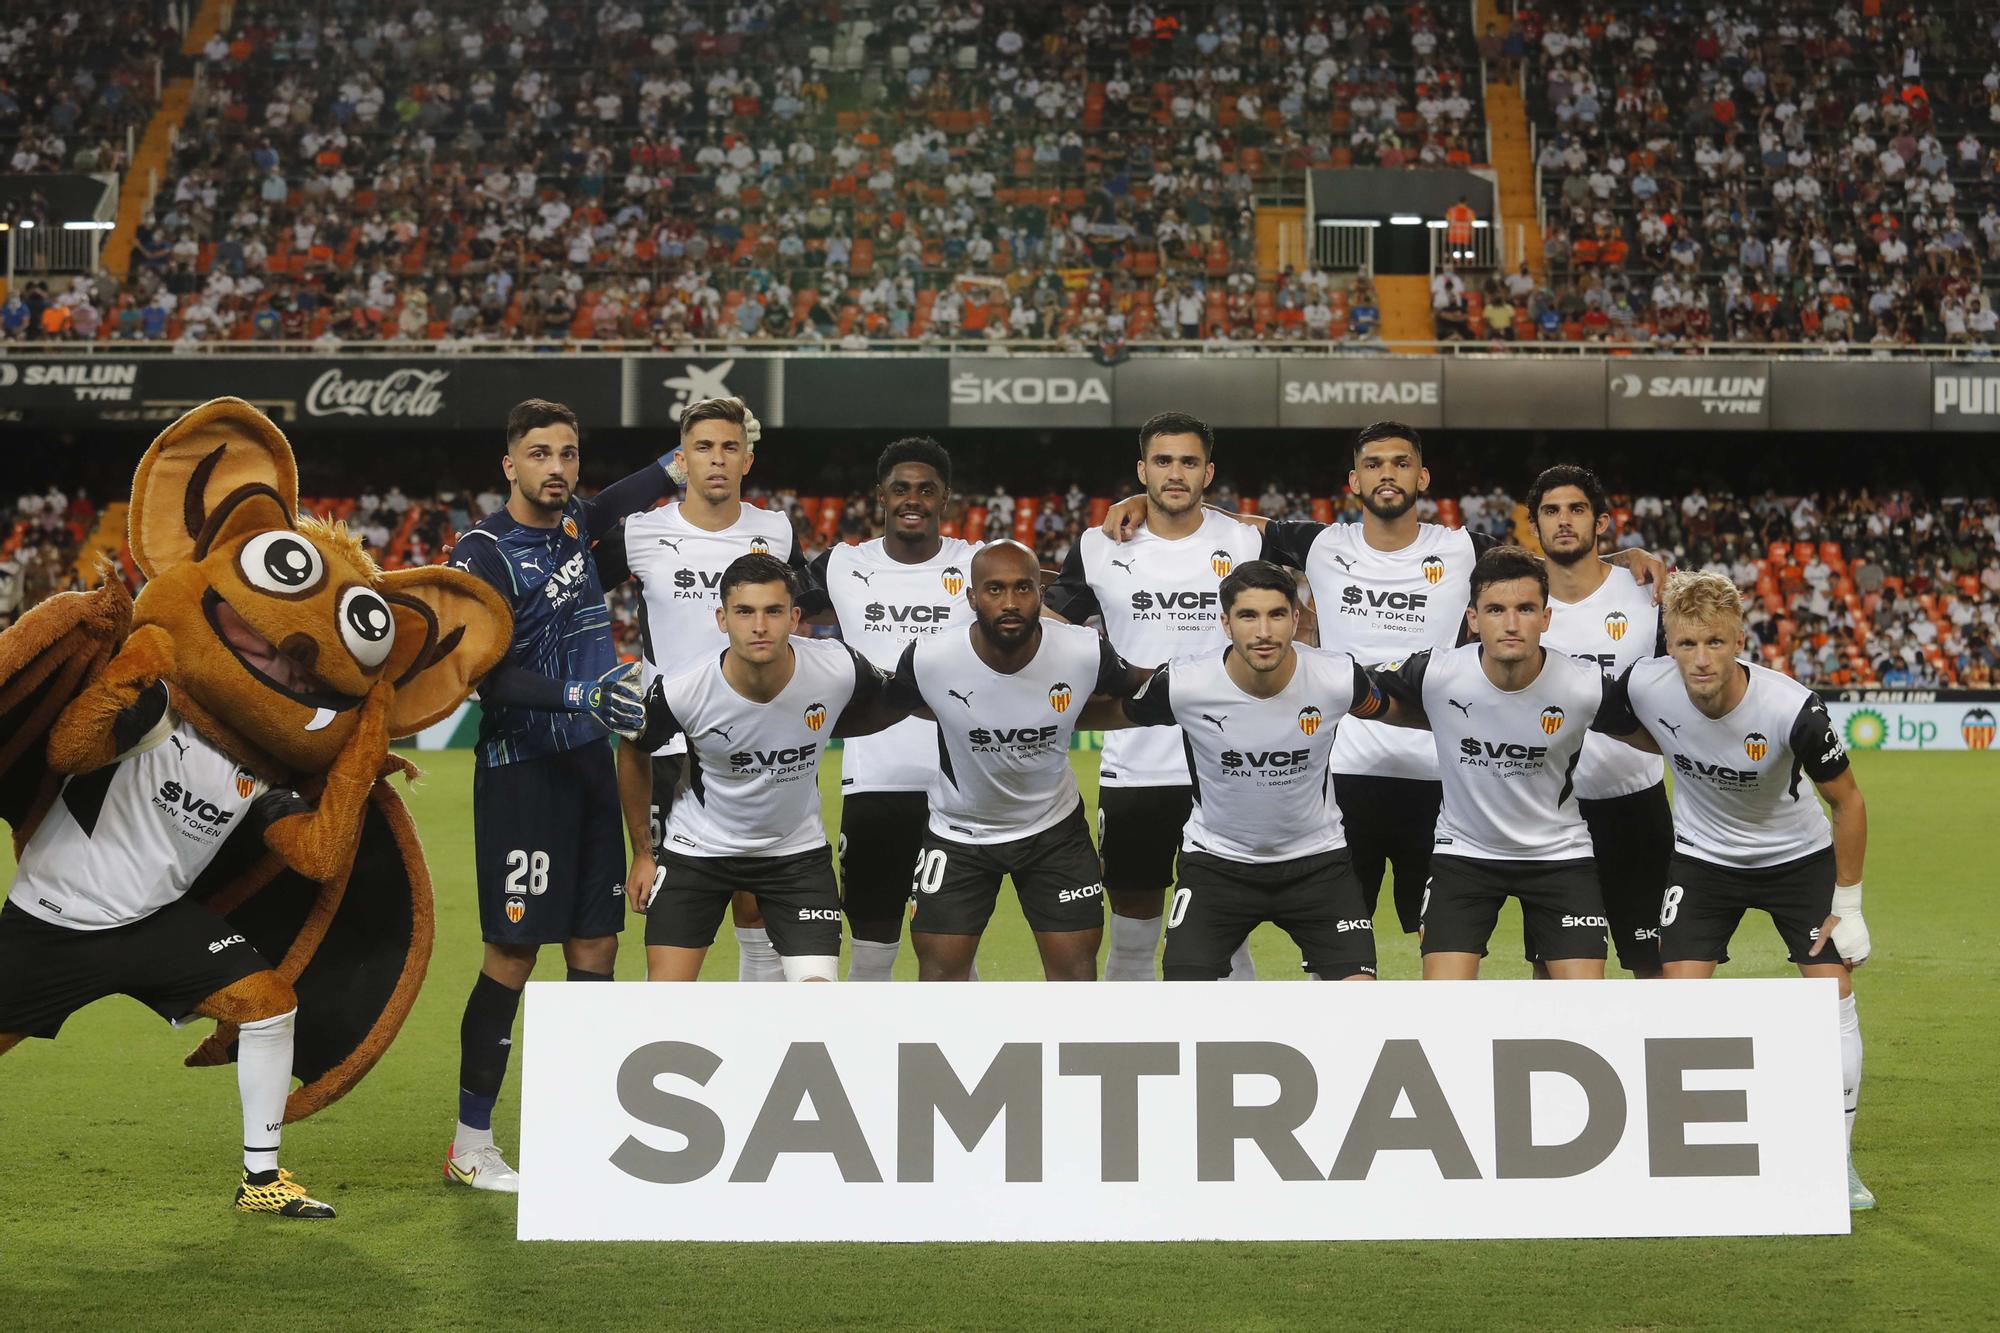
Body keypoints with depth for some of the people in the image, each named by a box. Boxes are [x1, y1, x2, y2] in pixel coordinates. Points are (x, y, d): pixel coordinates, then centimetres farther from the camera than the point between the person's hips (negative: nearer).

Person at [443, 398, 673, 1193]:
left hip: (590, 764, 7)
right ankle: (471, 1144, 6)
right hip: (522, 772, -7)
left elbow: (625, 499, 35)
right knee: (513, 957, -5)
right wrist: (579, 695, -27)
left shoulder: (574, 525, 11)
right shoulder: (482, 552, -11)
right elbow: (489, 678, -17)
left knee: (595, 949, 8)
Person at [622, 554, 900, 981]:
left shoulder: (840, 669, -23)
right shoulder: (680, 691, -24)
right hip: (697, 848, -1)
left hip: (796, 850, 1)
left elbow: (888, 705, 3)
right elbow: (634, 756, -1)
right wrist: (642, 853, 5)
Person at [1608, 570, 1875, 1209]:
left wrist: (1847, 907, -11)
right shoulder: (1644, 685, -24)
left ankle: (1838, 1163, 8)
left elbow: (1847, 800, -15)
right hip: (1702, 857, 1)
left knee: (1835, 998, -8)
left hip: (1798, 856, -1)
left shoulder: (1792, 707, -30)